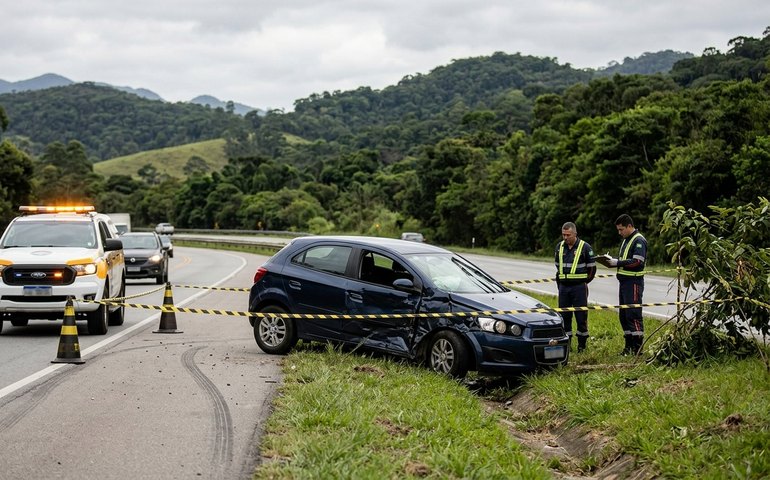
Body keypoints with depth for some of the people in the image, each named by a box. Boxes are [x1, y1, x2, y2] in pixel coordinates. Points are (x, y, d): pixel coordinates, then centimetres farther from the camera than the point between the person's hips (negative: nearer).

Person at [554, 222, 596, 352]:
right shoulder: (560, 247, 10)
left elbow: (592, 268, 2)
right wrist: (559, 284, 13)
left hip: (579, 287, -4)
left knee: (581, 317, -2)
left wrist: (584, 283, 1)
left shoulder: (585, 247, -4)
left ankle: (582, 346, 5)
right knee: (564, 316, 6)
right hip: (563, 288, 4)